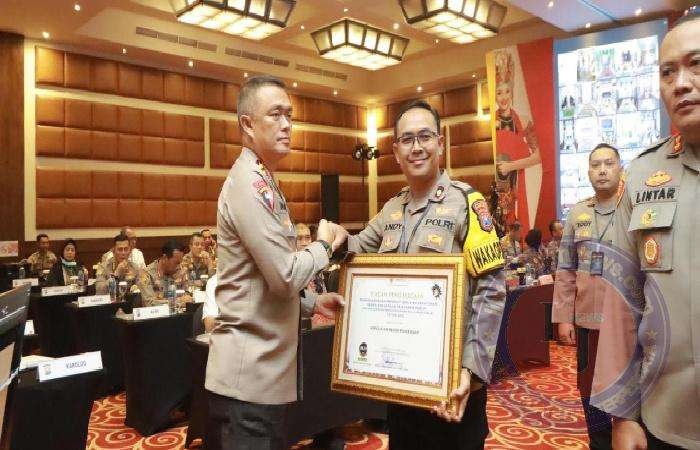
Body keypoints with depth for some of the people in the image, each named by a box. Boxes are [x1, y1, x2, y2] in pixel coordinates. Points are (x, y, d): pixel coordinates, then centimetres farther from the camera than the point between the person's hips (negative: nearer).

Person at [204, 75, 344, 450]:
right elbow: (286, 275, -23)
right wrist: (324, 244, -6)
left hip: (264, 368, 10)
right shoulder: (250, 183, -18)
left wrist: (312, 302, 11)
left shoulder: (261, 182, 15)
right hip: (249, 374, -10)